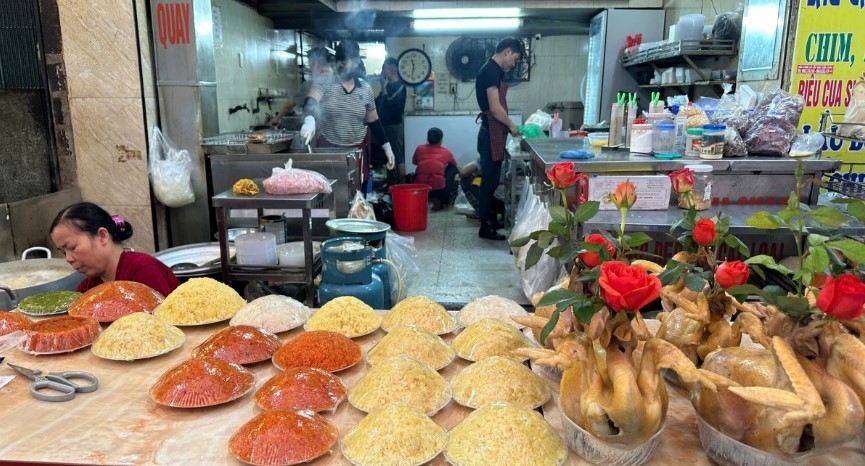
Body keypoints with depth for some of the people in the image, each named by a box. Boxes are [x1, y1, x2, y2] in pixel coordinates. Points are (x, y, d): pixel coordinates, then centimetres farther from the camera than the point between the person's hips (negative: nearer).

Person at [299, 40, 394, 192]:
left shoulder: (365, 88, 6)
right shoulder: (324, 83, -4)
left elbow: (373, 121, 14)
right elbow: (310, 103, -23)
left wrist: (387, 146, 9)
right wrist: (309, 120, -45)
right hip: (329, 149, -2)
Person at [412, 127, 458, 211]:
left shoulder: (419, 148, 12)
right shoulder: (446, 152, 11)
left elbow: (414, 162, 34)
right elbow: (454, 164, 35)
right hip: (439, 190, -3)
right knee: (453, 168, 22)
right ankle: (440, 201, 20)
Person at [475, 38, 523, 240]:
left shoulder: (493, 71, 17)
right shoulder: (490, 71, -16)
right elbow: (495, 108, -21)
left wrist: (508, 125, 12)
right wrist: (511, 125, -7)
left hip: (494, 133, 10)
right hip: (491, 134, -10)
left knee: (491, 180, 16)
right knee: (489, 180, -3)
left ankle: (488, 220, 26)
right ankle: (485, 227, 5)